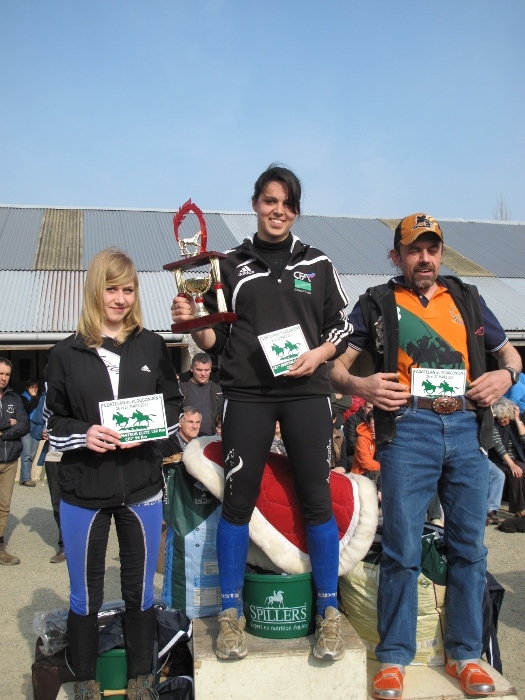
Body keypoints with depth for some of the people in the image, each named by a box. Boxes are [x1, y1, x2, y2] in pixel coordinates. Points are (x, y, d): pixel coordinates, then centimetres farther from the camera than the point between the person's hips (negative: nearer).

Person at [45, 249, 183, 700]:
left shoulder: (153, 346, 2)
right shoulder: (66, 354, 0)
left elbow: (175, 407, 5)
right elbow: (53, 422, 3)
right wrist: (82, 435, -16)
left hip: (142, 486, 1)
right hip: (83, 490, 0)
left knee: (140, 590, 15)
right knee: (85, 593, 13)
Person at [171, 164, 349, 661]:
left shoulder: (317, 264, 11)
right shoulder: (231, 264, 9)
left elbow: (340, 327, 11)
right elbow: (214, 339, 8)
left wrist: (318, 354, -7)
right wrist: (191, 322, -12)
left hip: (306, 392, 1)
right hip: (246, 394, 0)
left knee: (316, 498, 1)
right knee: (238, 498, 1)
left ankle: (328, 614, 17)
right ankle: (231, 615, 17)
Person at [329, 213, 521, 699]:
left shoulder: (466, 299, 18)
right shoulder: (377, 303, 9)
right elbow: (336, 365, 6)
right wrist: (359, 385, -14)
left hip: (468, 427, 4)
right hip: (408, 428, -3)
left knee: (469, 546, 8)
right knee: (403, 548, -1)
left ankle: (465, 654, 24)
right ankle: (394, 657, 14)